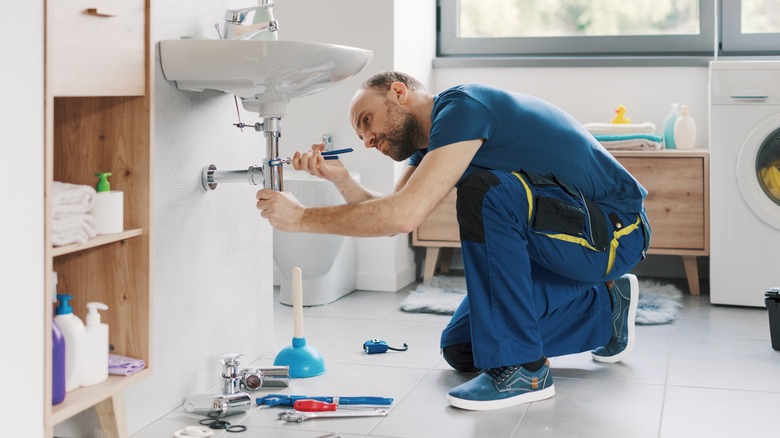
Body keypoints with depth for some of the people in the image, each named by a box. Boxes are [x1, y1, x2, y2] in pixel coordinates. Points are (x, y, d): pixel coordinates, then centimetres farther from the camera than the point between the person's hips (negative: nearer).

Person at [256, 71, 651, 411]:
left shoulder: (462, 106, -21)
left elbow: (403, 215, -30)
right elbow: (390, 212, 5)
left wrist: (302, 217, -22)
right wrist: (340, 180, -12)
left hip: (615, 231, -10)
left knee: (482, 190, -32)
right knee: (460, 349, 7)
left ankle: (520, 368, -22)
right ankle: (603, 308, 21)